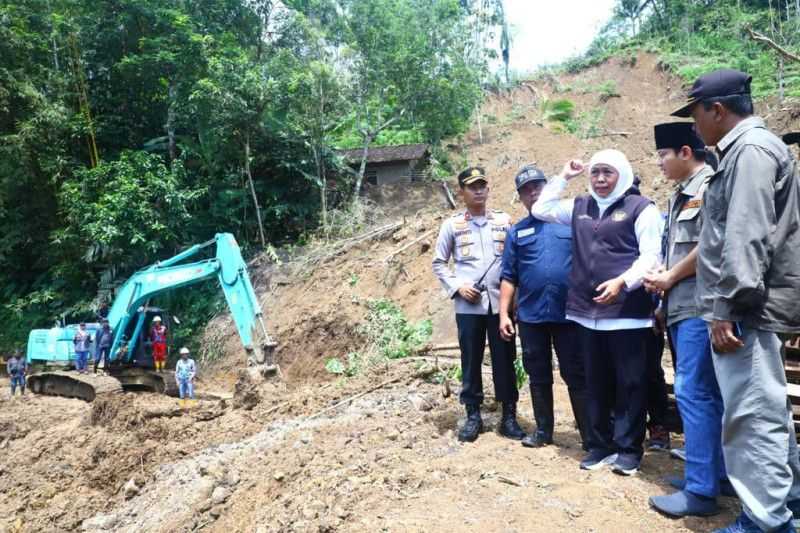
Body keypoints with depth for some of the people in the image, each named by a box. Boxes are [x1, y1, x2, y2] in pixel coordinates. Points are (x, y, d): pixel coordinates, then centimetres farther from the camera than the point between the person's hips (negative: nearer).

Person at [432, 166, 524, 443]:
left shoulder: (504, 220, 8)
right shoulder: (452, 225, 5)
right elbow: (438, 263, 9)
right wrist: (456, 287, -5)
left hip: (501, 301, 1)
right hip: (468, 305, 0)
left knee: (504, 359, 6)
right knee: (470, 360, 6)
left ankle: (509, 415, 17)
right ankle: (473, 415, 18)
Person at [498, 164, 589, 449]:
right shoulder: (517, 231, 11)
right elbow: (508, 277, 9)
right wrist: (504, 314, 3)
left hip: (569, 314, -3)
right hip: (530, 316, 3)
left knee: (577, 376, 3)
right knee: (539, 377, 13)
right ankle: (543, 429, 26)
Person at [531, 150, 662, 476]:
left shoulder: (640, 207, -1)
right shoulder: (580, 207, 16)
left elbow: (651, 256, -8)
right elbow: (540, 209, 20)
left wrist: (622, 282, -22)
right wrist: (563, 177, 16)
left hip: (627, 312, -5)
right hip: (587, 312, 5)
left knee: (630, 383, 2)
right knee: (596, 383, 12)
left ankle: (629, 449, 15)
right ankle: (599, 445, 24)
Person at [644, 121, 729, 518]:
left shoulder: (711, 185, -9)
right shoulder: (682, 194, 19)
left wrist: (670, 277, -10)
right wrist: (662, 275, 4)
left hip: (700, 305, -10)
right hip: (681, 306, 10)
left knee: (694, 393, -9)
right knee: (705, 393, 14)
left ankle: (701, 490, -2)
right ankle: (715, 473, 25)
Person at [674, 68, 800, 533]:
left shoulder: (751, 148, -12)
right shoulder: (745, 150, 19)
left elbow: (745, 238, -22)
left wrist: (726, 308, -23)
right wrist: (724, 306, 22)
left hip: (746, 309, -11)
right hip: (749, 307, 11)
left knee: (752, 414, -5)